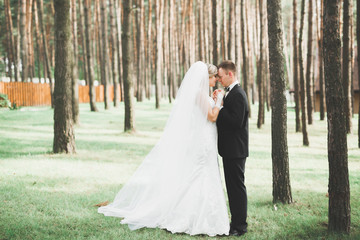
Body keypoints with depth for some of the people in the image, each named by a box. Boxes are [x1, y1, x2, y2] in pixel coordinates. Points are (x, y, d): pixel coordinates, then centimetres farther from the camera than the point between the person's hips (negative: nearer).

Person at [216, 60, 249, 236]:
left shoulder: (238, 95, -17)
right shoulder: (231, 93, 14)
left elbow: (236, 122, -25)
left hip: (235, 149, -10)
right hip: (230, 149, 10)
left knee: (237, 186, -3)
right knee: (232, 186, 15)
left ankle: (240, 226, 4)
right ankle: (236, 221, 24)